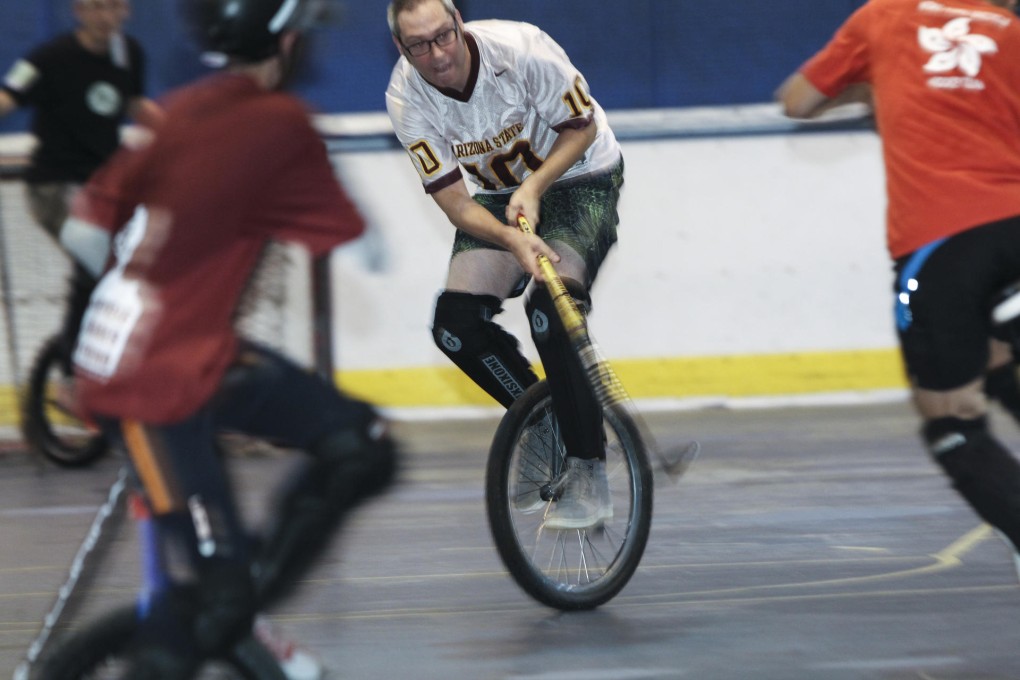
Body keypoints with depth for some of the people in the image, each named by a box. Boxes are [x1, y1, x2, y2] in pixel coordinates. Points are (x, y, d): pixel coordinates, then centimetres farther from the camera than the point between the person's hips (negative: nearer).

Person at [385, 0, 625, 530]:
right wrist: (512, 239, -37)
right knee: (456, 324, -15)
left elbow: (582, 126, -14)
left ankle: (587, 473, -19)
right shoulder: (406, 98, -19)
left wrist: (533, 189, -28)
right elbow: (454, 201, -19)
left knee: (551, 309, -27)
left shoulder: (519, 48, -29)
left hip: (580, 178, -4)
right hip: (500, 196, 4)